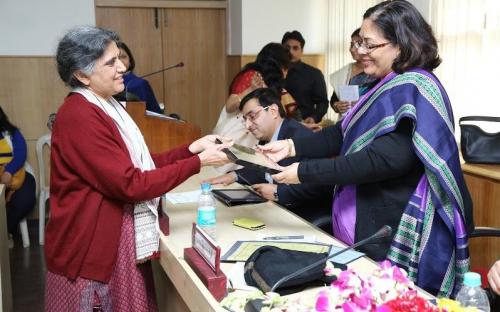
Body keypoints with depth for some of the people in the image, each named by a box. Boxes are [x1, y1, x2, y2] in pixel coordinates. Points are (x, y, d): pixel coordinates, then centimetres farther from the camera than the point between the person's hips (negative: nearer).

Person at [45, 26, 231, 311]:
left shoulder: (105, 107, 11)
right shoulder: (79, 116, -21)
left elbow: (139, 165, 9)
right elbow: (131, 184, -23)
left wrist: (190, 149, -2)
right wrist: (198, 163, -20)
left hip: (118, 241, 9)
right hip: (91, 247, -9)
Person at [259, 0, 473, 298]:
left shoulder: (413, 90, -19)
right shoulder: (390, 86, 13)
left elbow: (384, 160, -28)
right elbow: (346, 133, 11)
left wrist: (305, 172, -26)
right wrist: (292, 146, -3)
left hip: (397, 231, -9)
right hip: (374, 220, 9)